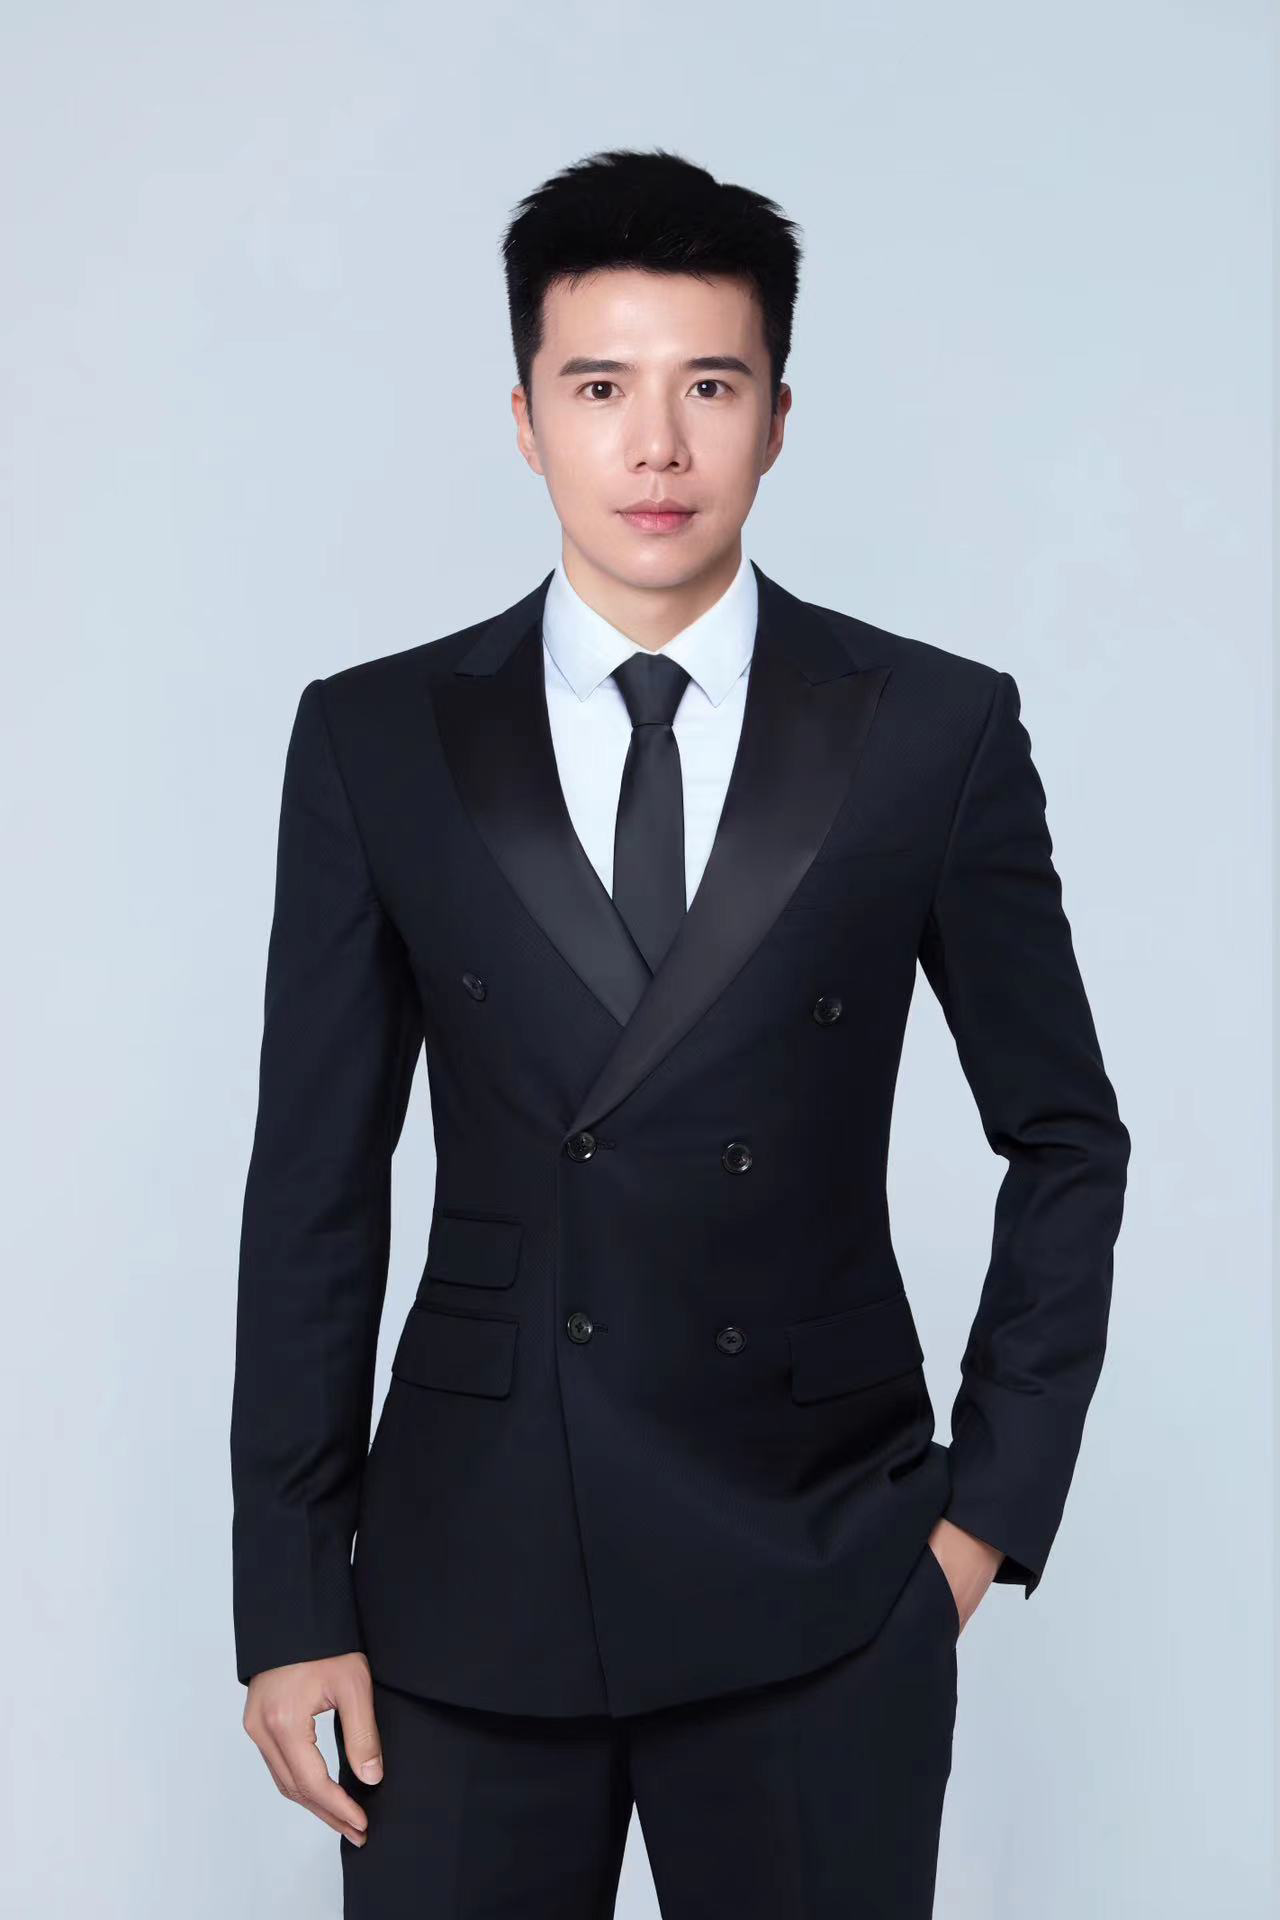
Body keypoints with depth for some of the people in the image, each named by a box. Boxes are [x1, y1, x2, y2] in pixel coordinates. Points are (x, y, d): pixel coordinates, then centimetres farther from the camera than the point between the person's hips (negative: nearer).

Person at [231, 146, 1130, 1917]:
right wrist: (292, 1603, 1)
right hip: (466, 1584, 1)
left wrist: (998, 1498, 2)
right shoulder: (373, 742, 1)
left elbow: (1066, 1141, 7)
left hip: (823, 1597, 0)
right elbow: (313, 1190, 2)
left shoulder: (939, 732, -2)